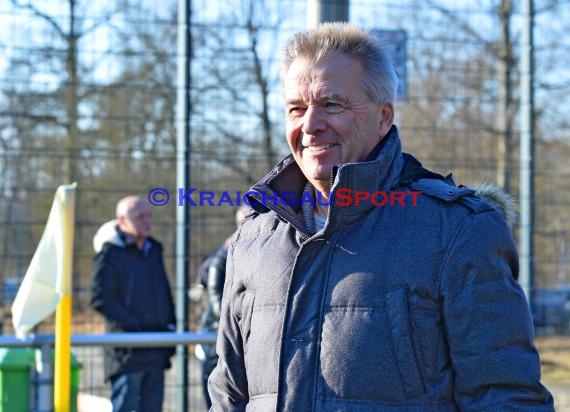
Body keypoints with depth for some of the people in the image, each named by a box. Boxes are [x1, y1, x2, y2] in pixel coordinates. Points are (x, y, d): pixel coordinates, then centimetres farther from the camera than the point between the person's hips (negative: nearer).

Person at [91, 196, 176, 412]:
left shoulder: (153, 250, 18)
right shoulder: (110, 253, -6)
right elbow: (100, 299, -14)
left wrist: (170, 325, 12)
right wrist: (133, 327, -16)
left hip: (156, 352, 7)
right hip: (127, 352, -7)